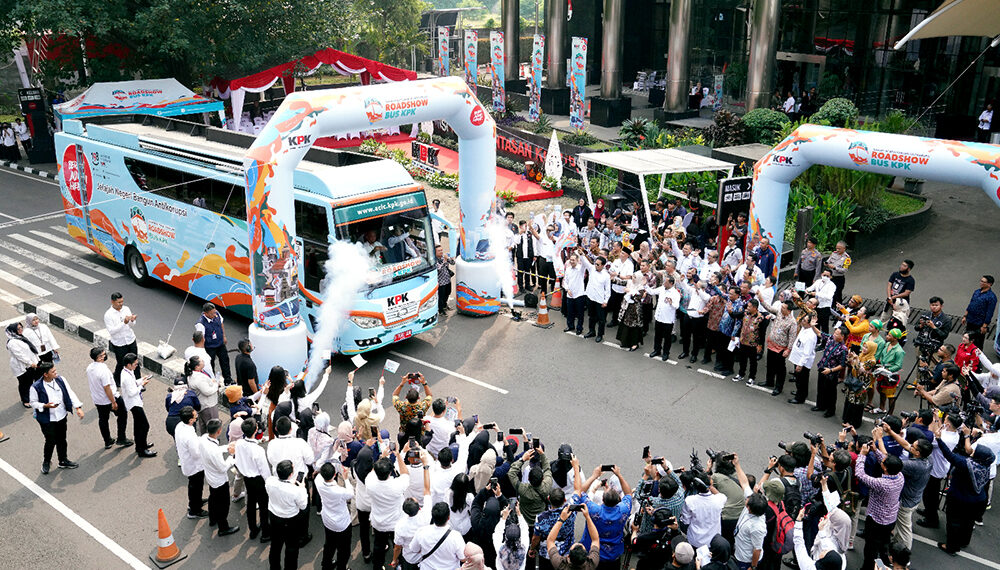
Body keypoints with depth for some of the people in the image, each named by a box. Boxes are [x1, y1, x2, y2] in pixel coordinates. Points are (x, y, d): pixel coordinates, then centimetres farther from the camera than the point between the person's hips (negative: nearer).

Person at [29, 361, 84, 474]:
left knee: (62, 440, 18)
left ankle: (63, 461, 37)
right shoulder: (36, 387, -21)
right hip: (47, 420, -5)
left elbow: (70, 393, -5)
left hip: (61, 417, 5)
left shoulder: (60, 380, -8)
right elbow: (33, 402, -8)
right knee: (51, 441, 5)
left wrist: (78, 408, -13)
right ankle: (46, 462, 31)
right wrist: (45, 406, -25)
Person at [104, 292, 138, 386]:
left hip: (131, 340, 4)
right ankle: (116, 381, 37)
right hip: (119, 344, -4)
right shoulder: (108, 315, -17)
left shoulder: (126, 309, -3)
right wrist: (124, 323, -31)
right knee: (121, 364, 11)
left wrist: (132, 320, -20)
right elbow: (111, 331, -22)